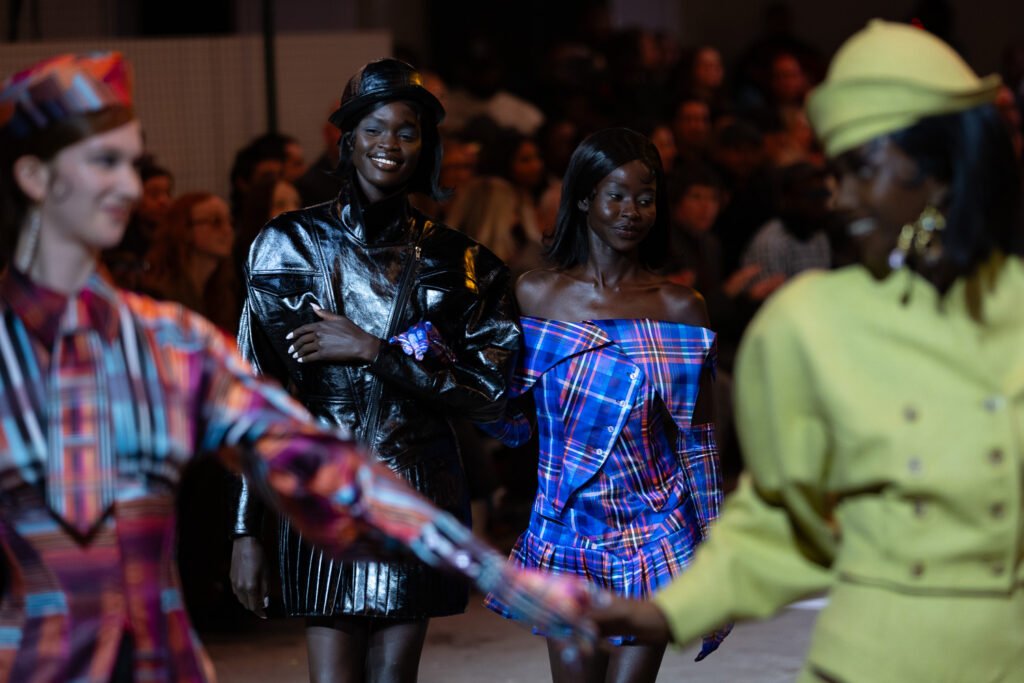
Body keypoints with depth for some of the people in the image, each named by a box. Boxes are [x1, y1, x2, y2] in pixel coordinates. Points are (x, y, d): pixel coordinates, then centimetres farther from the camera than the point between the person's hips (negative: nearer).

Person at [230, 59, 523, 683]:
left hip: (421, 497, 2)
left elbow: (489, 389, -2)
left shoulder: (454, 259, 5)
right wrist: (247, 529, -5)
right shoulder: (290, 244, 0)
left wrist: (372, 351, -12)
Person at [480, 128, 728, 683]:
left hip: (652, 539, -1)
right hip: (565, 530, 1)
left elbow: (698, 444, 3)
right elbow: (510, 423, 3)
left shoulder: (680, 309, -1)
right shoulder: (536, 294, 2)